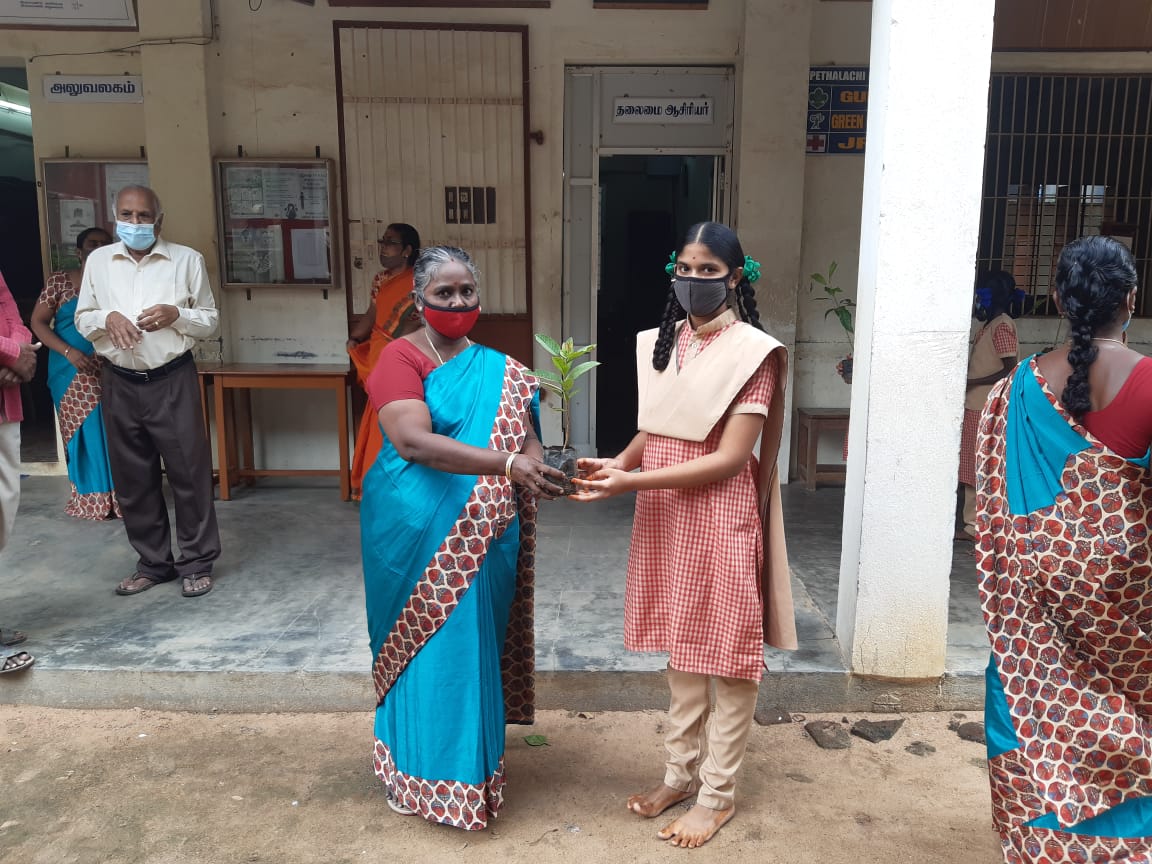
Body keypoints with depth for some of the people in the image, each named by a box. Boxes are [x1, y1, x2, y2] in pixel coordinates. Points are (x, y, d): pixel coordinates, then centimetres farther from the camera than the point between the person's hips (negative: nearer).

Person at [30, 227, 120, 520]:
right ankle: (88, 497, 14)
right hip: (73, 373, -1)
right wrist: (69, 352, -14)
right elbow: (38, 322, -1)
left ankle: (119, 494, 11)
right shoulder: (59, 281, 0)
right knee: (82, 431, 4)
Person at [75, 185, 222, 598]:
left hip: (173, 381, -3)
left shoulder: (187, 260, 1)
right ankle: (153, 562, 23)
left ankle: (196, 563, 12)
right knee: (133, 479, 9)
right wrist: (107, 317, -10)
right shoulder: (98, 261, 8)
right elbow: (82, 320, 11)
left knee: (189, 473, 0)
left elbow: (210, 320, 4)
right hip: (119, 384, 3)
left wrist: (175, 314, -15)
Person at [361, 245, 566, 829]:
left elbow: (526, 435, 5)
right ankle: (428, 771, 23)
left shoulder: (497, 369, 9)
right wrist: (506, 464, -33)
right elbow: (412, 441, -24)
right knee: (433, 645, 3)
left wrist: (538, 469, -19)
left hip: (485, 537, 5)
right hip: (421, 533, -5)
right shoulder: (400, 359, -9)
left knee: (476, 642, 14)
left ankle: (475, 758, 33)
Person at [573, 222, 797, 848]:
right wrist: (616, 463, -9)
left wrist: (631, 483, -23)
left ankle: (718, 793, 24)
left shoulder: (752, 351, -13)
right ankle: (681, 771, 35)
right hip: (666, 517, 6)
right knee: (680, 645, 18)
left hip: (721, 520, -6)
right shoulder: (662, 343, 6)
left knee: (728, 654, 8)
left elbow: (730, 459, -19)